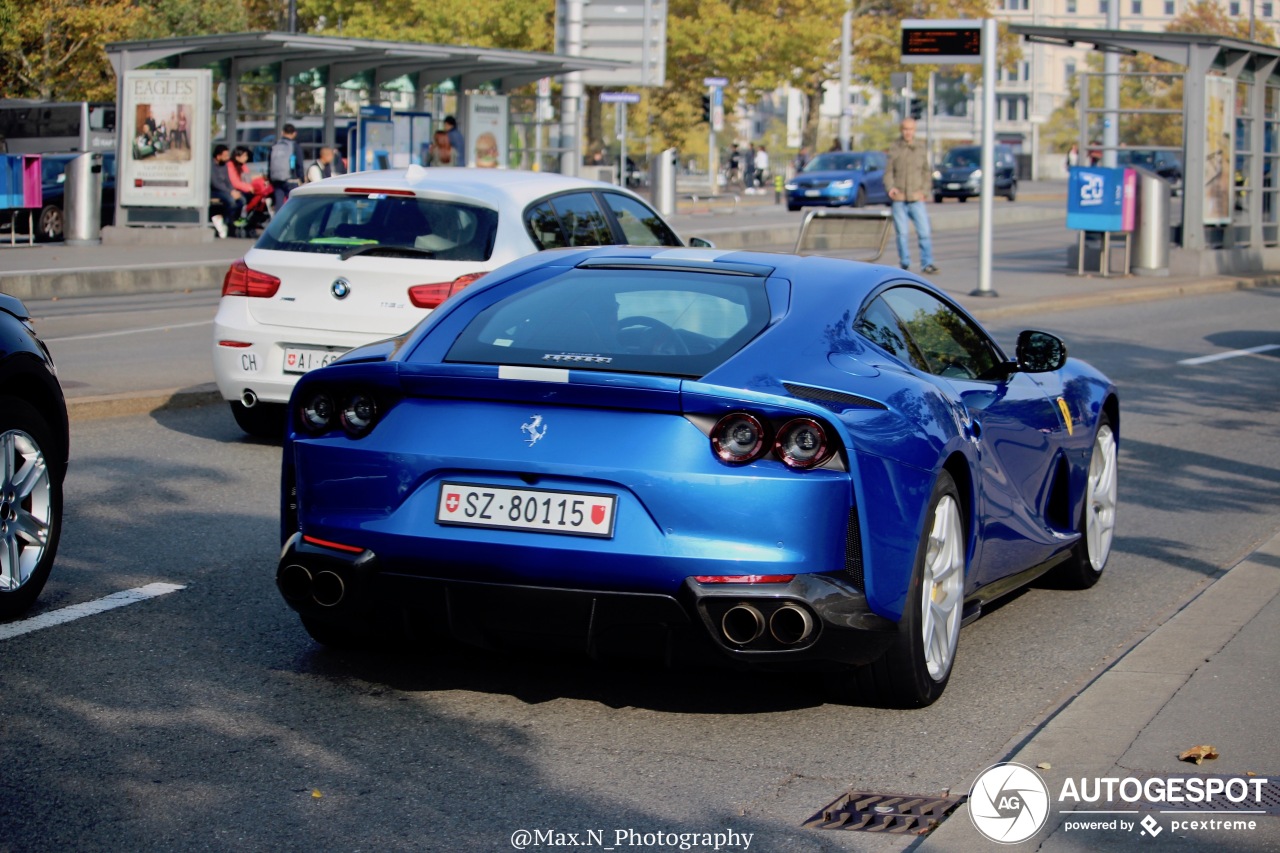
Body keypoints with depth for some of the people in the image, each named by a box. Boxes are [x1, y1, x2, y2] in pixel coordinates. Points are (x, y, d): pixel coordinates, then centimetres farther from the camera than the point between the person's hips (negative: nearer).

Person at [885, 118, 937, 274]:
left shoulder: (921, 148, 8)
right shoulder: (894, 148, 3)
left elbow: (926, 172, 14)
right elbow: (888, 171, 4)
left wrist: (924, 190, 1)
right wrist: (891, 187, -13)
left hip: (916, 198, 1)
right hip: (898, 198, -1)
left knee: (924, 232, -7)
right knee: (902, 233, 3)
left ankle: (927, 264, -3)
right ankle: (905, 264, 12)